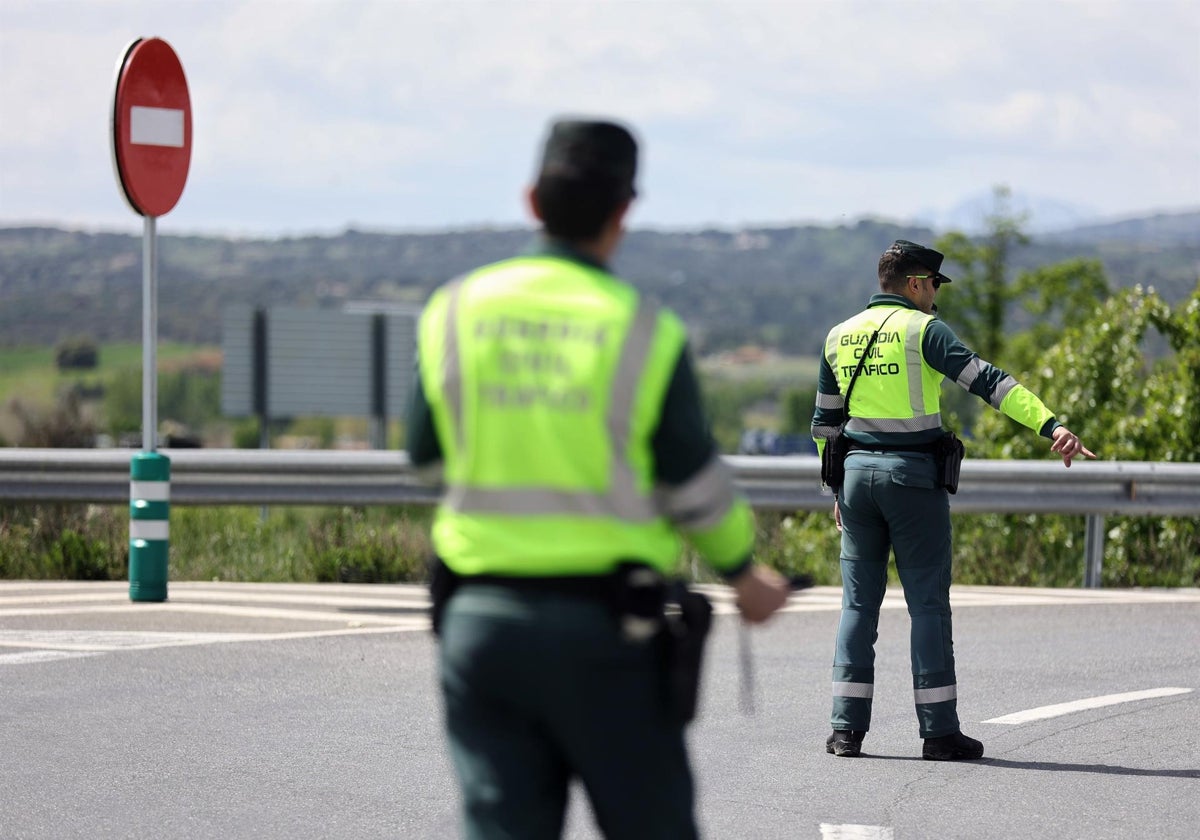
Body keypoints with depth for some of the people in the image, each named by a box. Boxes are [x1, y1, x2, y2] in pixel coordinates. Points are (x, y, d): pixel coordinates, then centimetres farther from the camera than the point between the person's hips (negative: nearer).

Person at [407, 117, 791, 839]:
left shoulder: (455, 313, 1)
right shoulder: (646, 332, -8)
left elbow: (426, 455, 8)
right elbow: (697, 487, -2)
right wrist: (745, 574, 15)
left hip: (480, 614, 3)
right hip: (602, 623, -3)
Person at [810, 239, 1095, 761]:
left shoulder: (839, 337, 11)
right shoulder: (922, 330, -7)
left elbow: (825, 422, 18)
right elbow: (987, 380, -19)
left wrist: (838, 490, 26)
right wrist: (1050, 425, -26)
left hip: (858, 472, 5)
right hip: (914, 476, -5)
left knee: (859, 602, 9)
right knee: (928, 604, 0)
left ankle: (847, 728, 4)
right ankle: (939, 732, 1)